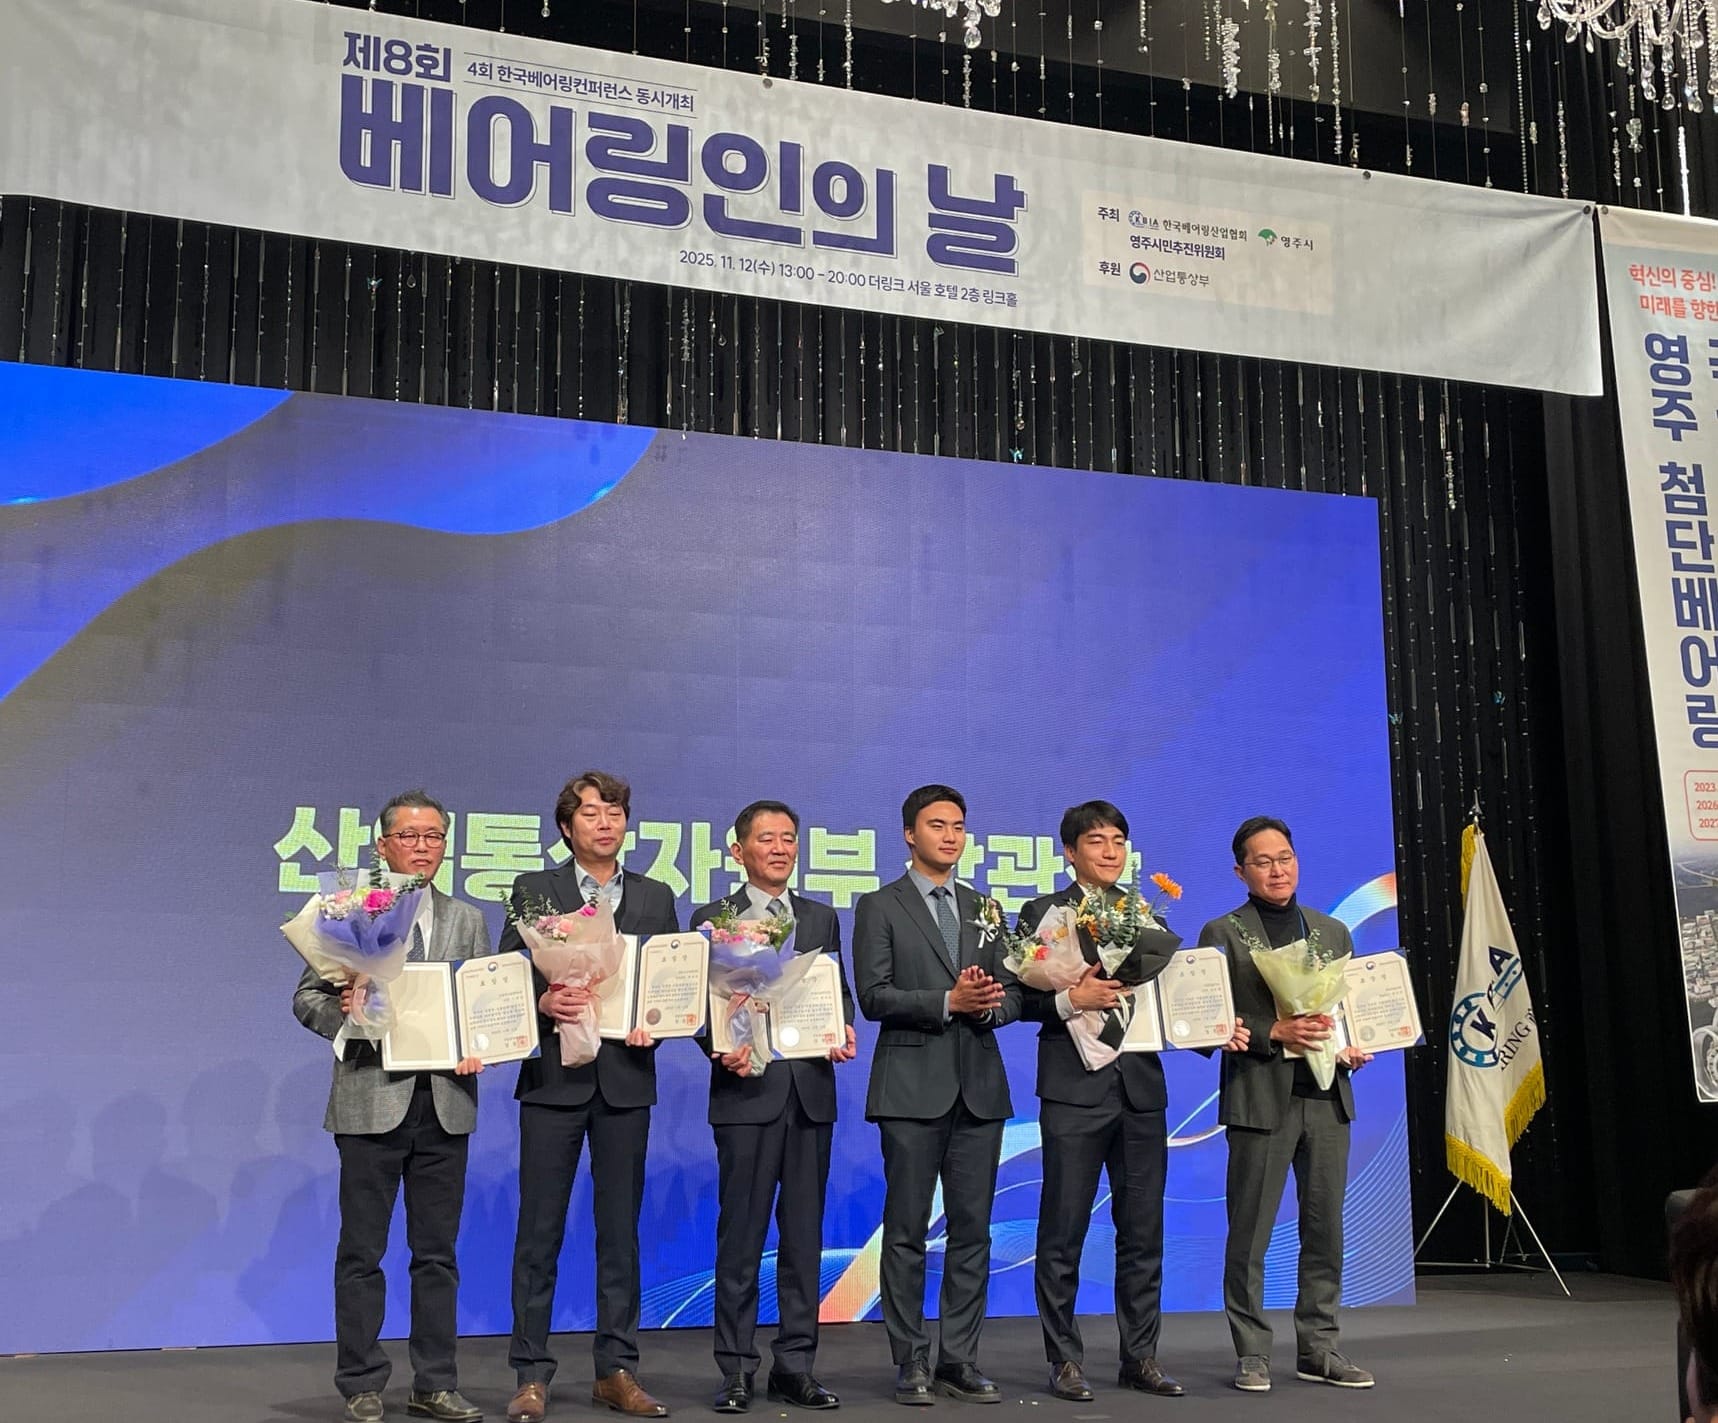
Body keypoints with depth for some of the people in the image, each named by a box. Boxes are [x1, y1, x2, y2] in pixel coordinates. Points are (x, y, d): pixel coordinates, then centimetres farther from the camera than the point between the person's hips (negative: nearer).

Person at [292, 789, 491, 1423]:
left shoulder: (468, 921, 13)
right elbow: (307, 998, 1)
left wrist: (478, 1050, -6)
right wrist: (344, 1013, -18)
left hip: (445, 1102, 3)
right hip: (372, 1098, -3)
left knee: (437, 1252, 8)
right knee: (362, 1252, 3)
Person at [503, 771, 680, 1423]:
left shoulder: (655, 898, 12)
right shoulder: (533, 891, 5)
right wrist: (543, 1003, -17)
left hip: (625, 1078, 2)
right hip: (554, 1076, -2)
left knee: (620, 1229, 7)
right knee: (539, 1230, 1)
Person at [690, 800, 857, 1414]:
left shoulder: (822, 919, 14)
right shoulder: (713, 919, 3)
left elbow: (839, 992, 14)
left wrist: (844, 1029, -6)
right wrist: (722, 1051, -17)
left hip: (811, 1091, 4)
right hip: (748, 1090, -4)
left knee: (804, 1232, 7)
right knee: (741, 1233, 1)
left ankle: (795, 1365, 15)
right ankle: (736, 1369, 9)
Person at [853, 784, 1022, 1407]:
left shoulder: (983, 910, 16)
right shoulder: (880, 907, 2)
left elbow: (1013, 994, 14)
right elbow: (873, 997, -8)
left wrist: (990, 1003, -9)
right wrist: (948, 1002, -16)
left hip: (980, 1086, 5)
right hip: (913, 1087, -4)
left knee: (972, 1231, 6)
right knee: (907, 1232, 1)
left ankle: (960, 1360, 14)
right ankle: (910, 1362, 9)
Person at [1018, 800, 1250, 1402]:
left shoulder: (1148, 919, 15)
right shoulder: (1043, 913, 2)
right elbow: (1020, 997, -4)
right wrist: (1069, 1000, -20)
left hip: (1141, 1087, 4)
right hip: (1074, 1088, -4)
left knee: (1143, 1233, 9)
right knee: (1063, 1232, 1)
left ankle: (1140, 1355, 19)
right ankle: (1064, 1359, 11)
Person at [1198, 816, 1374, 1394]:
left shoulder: (1332, 931, 15)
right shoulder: (1223, 933, 0)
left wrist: (1356, 1048, 0)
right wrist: (1274, 1033, -16)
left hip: (1328, 1097, 5)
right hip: (1261, 1098, -4)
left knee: (1325, 1229, 8)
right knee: (1249, 1233, 0)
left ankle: (1318, 1347, 19)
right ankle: (1251, 1354, 10)